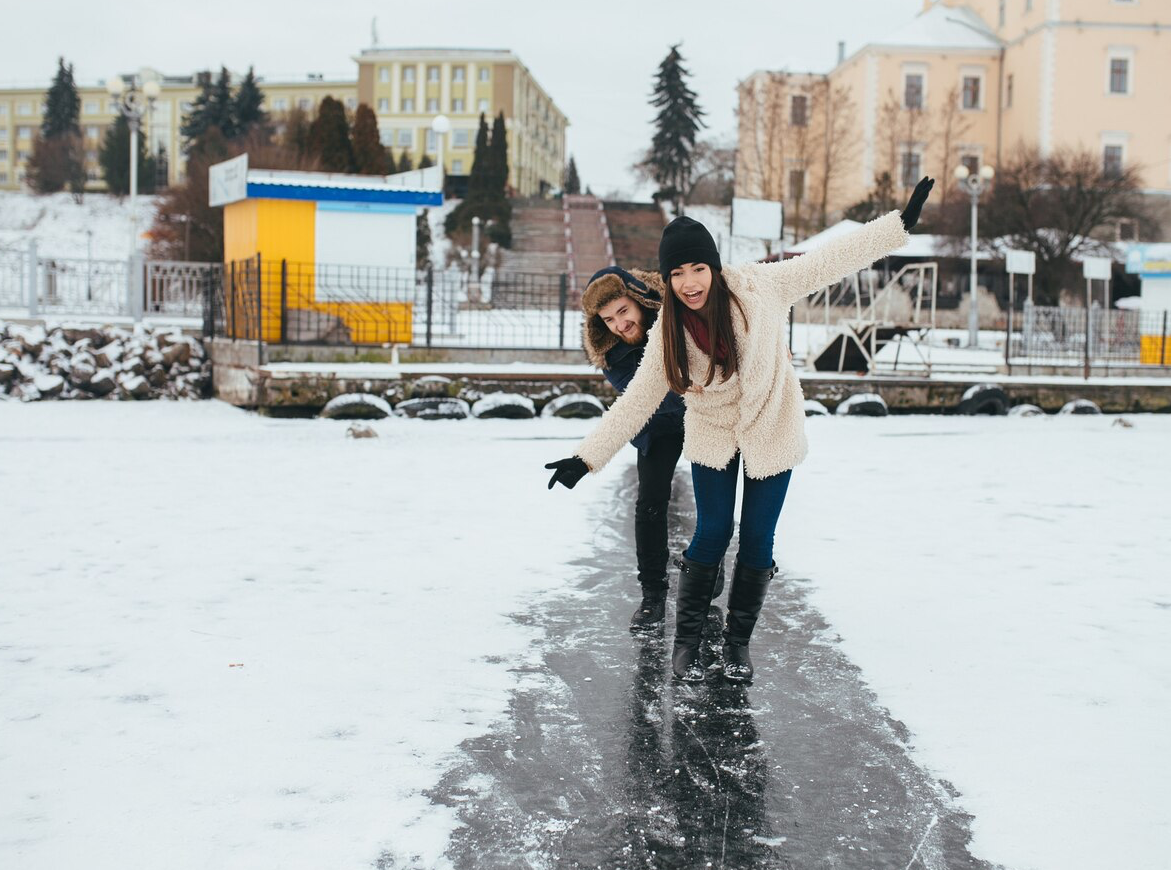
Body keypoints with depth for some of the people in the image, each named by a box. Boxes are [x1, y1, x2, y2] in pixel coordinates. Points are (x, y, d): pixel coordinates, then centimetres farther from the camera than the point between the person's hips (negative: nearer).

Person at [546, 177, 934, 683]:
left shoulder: (760, 289, -21)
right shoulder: (667, 333, -16)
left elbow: (833, 259, -16)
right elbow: (635, 402, -10)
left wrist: (903, 222, -18)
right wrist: (586, 458, -13)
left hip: (772, 431, 0)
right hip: (713, 436, 0)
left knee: (758, 538, 5)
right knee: (712, 533, -1)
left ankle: (738, 641, 21)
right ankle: (686, 640, 15)